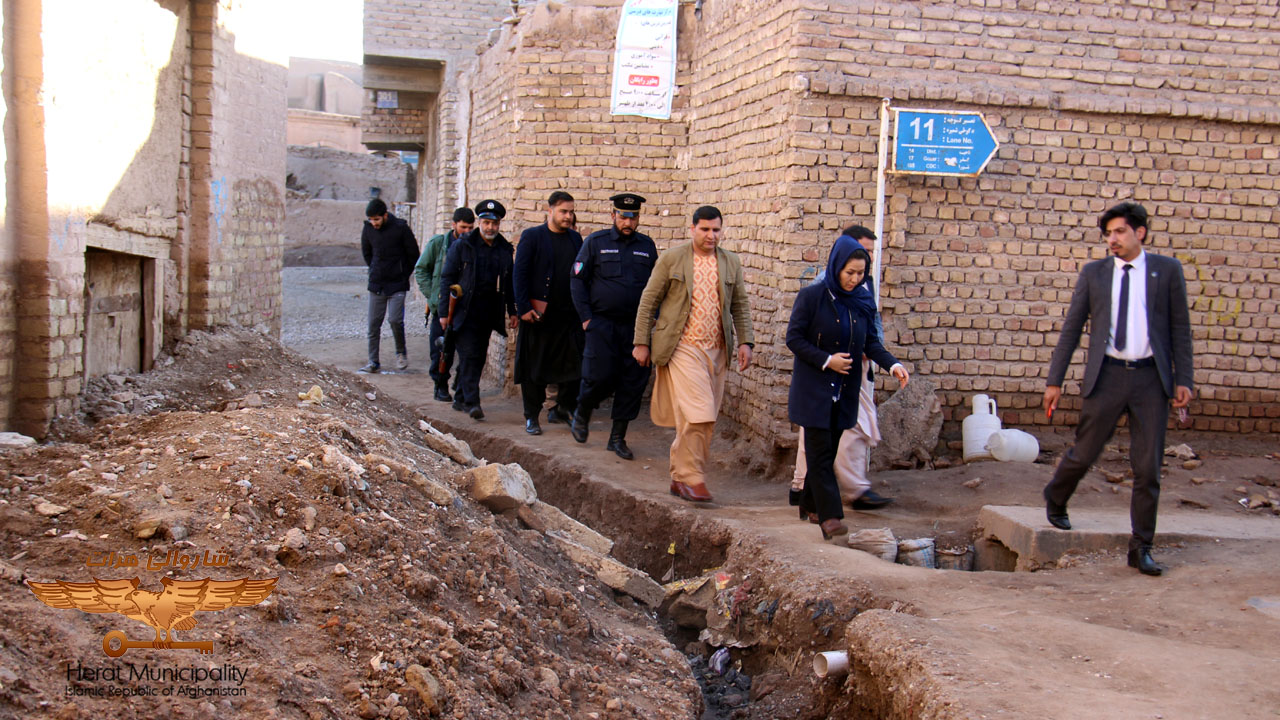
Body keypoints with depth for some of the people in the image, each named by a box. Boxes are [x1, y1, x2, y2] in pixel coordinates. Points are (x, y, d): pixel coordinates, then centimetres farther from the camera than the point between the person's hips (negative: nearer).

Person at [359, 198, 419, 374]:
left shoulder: (400, 228, -11)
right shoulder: (368, 229, -1)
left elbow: (413, 255, -1)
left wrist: (404, 274, 4)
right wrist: (375, 271, 14)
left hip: (397, 284, -4)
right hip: (376, 285, 4)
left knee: (395, 319, -15)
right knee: (374, 323, 3)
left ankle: (401, 352, 10)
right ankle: (374, 362, 11)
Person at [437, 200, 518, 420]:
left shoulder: (505, 250, 11)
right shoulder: (462, 246, -2)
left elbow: (509, 283, 18)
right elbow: (447, 278, -2)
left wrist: (512, 312, 11)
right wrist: (444, 311, -8)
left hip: (489, 314, 5)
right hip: (465, 311, -4)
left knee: (478, 357, 8)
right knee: (469, 355, -12)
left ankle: (460, 398, 20)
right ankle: (471, 402, -15)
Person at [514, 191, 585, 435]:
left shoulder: (576, 239, 12)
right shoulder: (531, 237, -1)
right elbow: (520, 274, -5)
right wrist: (524, 308, -13)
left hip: (569, 314, 4)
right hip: (539, 314, -4)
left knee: (573, 367, 2)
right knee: (534, 367, 3)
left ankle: (562, 410, 19)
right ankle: (532, 417, 12)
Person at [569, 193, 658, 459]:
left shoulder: (647, 245, 9)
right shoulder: (596, 242, 1)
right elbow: (578, 280, 2)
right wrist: (586, 317, -4)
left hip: (635, 325, 3)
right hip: (602, 323, -3)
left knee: (634, 382, 0)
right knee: (600, 376, -10)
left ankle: (618, 438, 12)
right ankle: (581, 416, 20)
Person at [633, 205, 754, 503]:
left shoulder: (731, 263, 11)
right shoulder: (671, 259, 0)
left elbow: (740, 306, 16)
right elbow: (648, 302, 2)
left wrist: (745, 341, 6)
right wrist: (641, 342, -1)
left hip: (717, 350, 5)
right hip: (683, 347, -5)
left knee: (705, 419, 6)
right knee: (697, 415, -16)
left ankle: (679, 477, 19)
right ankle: (693, 478, -7)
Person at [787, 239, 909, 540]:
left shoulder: (863, 301, 4)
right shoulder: (811, 296, -10)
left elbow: (871, 341, 7)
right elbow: (794, 338, -9)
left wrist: (892, 364, -11)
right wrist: (826, 360, -16)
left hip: (844, 390, 5)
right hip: (814, 388, -5)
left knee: (828, 449, 12)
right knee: (820, 450, -7)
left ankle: (810, 503, 28)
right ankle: (829, 515, -11)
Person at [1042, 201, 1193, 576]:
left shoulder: (1167, 270, 5)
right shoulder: (1093, 273, 7)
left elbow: (1180, 328, 7)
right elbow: (1071, 328, 8)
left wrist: (1183, 379, 0)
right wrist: (1054, 380, 4)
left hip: (1150, 378, 0)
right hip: (1107, 376, 0)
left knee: (1148, 467, 2)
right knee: (1083, 453, 5)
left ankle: (1141, 548, 12)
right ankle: (1054, 501, 36)